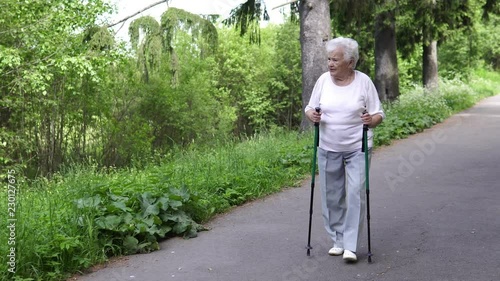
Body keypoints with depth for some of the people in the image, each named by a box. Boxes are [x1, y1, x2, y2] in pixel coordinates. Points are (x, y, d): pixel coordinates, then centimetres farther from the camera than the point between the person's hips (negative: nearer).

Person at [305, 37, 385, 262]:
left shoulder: (364, 81, -7)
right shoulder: (323, 80, 0)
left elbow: (378, 114, -3)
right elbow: (310, 108, 6)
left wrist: (371, 120, -25)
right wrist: (311, 115, -16)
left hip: (357, 148, -3)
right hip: (328, 149, 3)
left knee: (356, 194, -9)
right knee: (331, 196, 7)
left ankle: (351, 246, -3)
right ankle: (337, 240, 21)